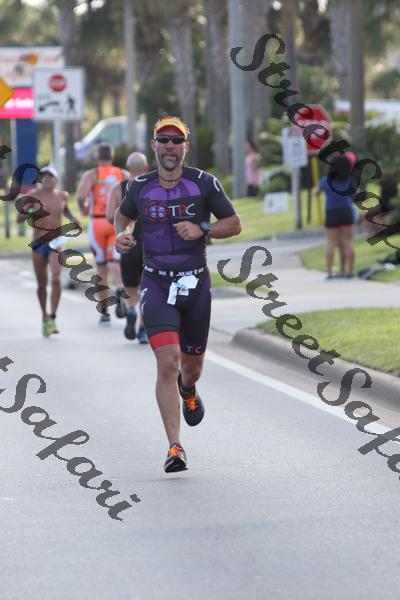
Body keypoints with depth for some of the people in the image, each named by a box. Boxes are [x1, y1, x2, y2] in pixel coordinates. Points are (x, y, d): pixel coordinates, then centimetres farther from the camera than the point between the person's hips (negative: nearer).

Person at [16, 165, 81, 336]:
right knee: (42, 284, 8)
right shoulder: (33, 195, -5)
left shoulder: (62, 195, 3)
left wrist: (72, 218, 8)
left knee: (56, 279, -20)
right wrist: (26, 211, -25)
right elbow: (19, 219, -5)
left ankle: (53, 318, -18)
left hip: (56, 242, 0)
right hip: (38, 243, 0)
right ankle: (44, 315, 30)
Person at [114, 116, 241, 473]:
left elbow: (234, 224, 3)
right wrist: (121, 235, -1)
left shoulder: (203, 183, -3)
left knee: (191, 366, 14)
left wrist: (202, 229, -15)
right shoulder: (140, 187, 1)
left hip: (195, 283, 1)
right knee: (167, 362, -17)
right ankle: (175, 448, -15)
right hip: (156, 283, -1)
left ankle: (188, 391, 55)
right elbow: (122, 215, 21)